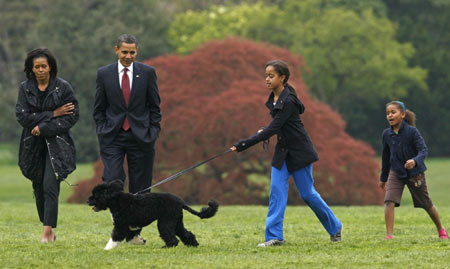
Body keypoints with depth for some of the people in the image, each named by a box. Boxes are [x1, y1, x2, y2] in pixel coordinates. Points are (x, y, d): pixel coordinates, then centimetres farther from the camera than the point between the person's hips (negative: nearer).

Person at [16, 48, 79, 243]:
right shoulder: (25, 88, 4)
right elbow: (22, 117, -6)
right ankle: (49, 229, 20)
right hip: (33, 146, 3)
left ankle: (48, 231, -17)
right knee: (39, 188, 7)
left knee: (50, 186, -16)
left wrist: (43, 128, -13)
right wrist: (53, 114, -12)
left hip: (56, 143, -3)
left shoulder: (63, 87, -3)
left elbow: (72, 117, -7)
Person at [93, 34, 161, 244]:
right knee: (112, 181, -14)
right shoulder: (104, 74, 5)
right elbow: (99, 109, 10)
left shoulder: (147, 73, 4)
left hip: (140, 137, 0)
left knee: (139, 187, 2)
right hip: (113, 137, 0)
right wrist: (103, 132, 0)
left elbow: (154, 106, 7)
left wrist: (153, 132, 0)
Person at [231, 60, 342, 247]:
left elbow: (272, 130, -29)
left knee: (307, 193, 1)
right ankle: (274, 236, -8)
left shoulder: (288, 101, -23)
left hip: (299, 152, -8)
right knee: (277, 190, -4)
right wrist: (266, 131, 1)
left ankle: (334, 226, 21)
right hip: (283, 151, 8)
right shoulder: (274, 99, 5)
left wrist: (244, 145, -31)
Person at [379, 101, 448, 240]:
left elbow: (423, 150, -20)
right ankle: (389, 235, -15)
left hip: (415, 173, -3)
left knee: (426, 204, 11)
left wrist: (415, 161, -42)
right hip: (396, 172, 3)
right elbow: (386, 156, 11)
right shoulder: (387, 134, -2)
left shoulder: (412, 131, -16)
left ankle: (441, 229, 34)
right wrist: (383, 178, 18)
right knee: (389, 202, -18)